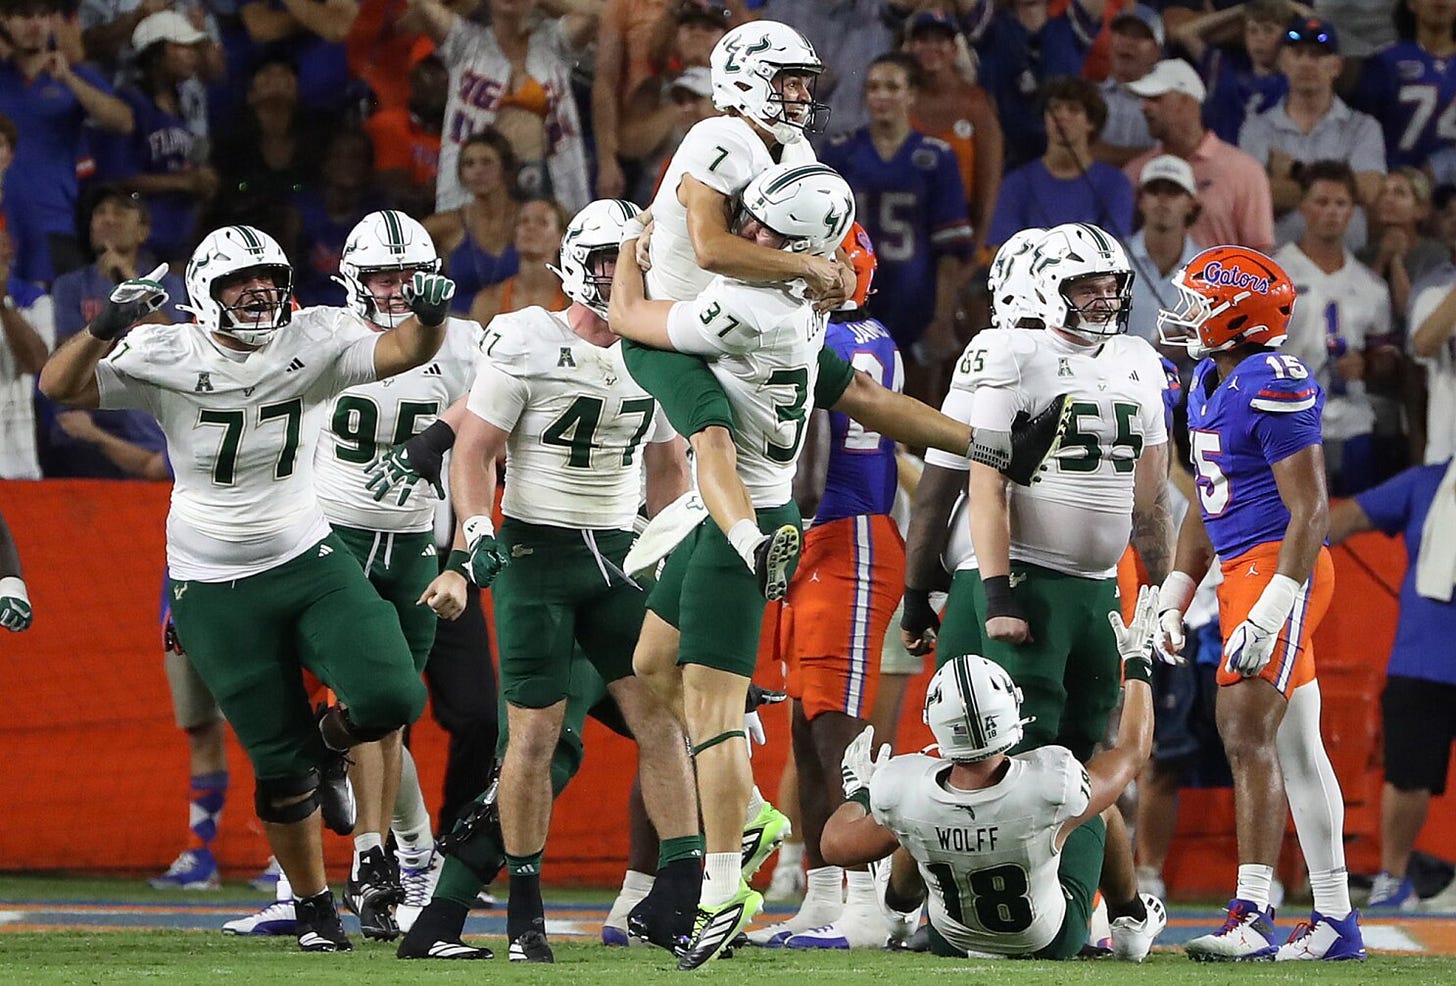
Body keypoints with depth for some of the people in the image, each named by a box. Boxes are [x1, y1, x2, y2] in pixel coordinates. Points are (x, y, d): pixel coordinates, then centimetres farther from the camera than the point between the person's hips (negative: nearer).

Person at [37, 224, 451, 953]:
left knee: (391, 700, -17)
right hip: (217, 589, -2)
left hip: (309, 563, 2)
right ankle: (315, 909, 22)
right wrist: (108, 327, -36)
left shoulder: (310, 343, -6)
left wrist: (428, 317, -36)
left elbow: (403, 352, -14)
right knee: (281, 767, 2)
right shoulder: (167, 359, -12)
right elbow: (60, 386, -19)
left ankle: (328, 743, 19)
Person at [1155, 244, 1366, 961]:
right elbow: (1206, 504, 23)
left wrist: (1270, 612, -23)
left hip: (1282, 570, -10)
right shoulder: (1209, 383, 14)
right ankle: (1336, 921, 15)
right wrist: (1174, 598, 19)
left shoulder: (1274, 386, -16)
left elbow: (1310, 510, -18)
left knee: (1248, 736, -14)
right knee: (1295, 749, 11)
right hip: (1242, 572, 10)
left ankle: (1251, 917, -17)